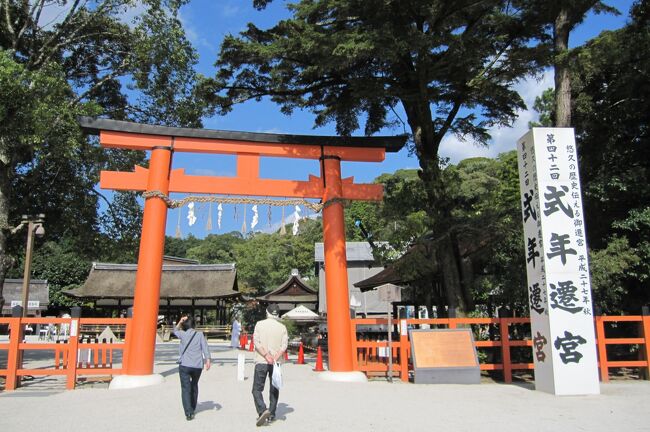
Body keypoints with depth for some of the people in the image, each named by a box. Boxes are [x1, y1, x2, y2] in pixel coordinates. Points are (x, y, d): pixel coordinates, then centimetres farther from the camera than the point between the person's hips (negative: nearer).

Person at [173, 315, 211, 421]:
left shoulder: (183, 334, 2)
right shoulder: (200, 334, 4)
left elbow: (175, 331, 24)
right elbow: (205, 347, -6)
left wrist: (180, 322, 12)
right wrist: (208, 360, -11)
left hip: (185, 365, -2)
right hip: (198, 366, 2)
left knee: (186, 388, -3)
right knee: (194, 386, 21)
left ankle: (188, 413, -13)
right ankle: (192, 409, 32)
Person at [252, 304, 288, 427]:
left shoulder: (260, 324, -1)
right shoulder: (282, 327, 4)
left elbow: (256, 342, -10)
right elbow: (284, 345, -6)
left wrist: (266, 356, -14)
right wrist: (275, 358, -13)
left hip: (261, 362, -2)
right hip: (276, 363, 2)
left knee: (257, 389, 1)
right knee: (274, 390, 13)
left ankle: (262, 411, -18)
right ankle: (271, 415, 15)